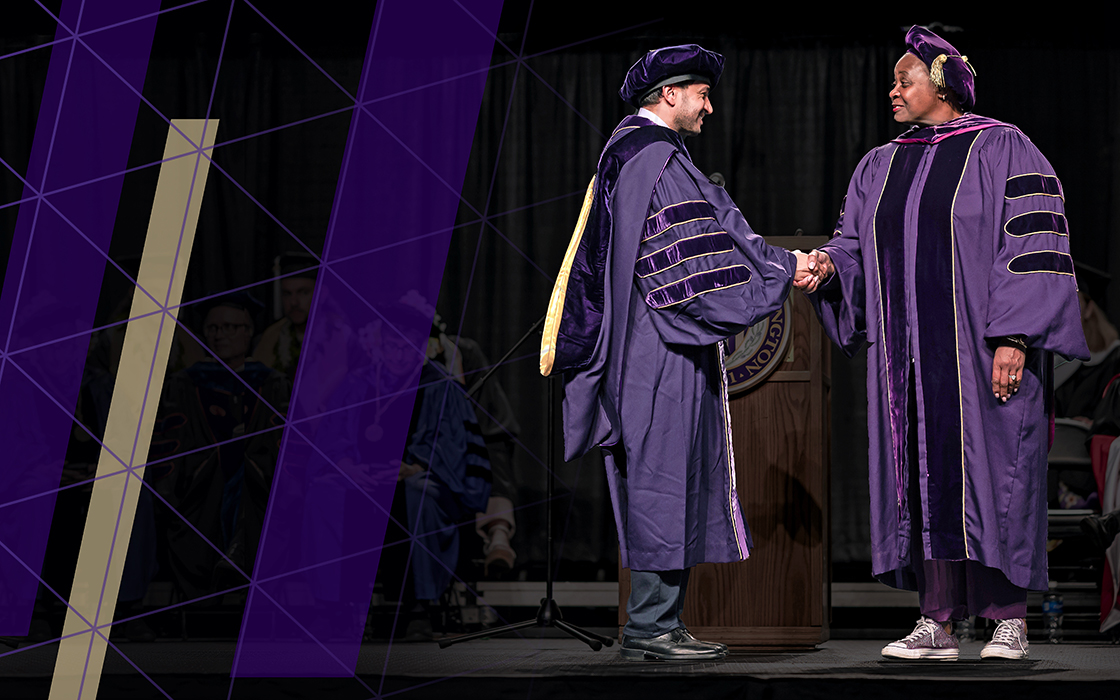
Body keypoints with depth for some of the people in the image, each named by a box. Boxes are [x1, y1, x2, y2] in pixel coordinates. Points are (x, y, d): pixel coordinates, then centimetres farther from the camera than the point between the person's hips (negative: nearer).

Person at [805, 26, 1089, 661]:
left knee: (990, 471, -5)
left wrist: (1015, 337, -17)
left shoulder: (1001, 149, -3)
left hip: (981, 348, -5)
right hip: (911, 356, 6)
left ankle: (1010, 621, 1)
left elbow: (1033, 244, -9)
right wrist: (829, 263, -10)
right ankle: (937, 624, 6)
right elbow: (856, 242, 14)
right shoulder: (881, 167, 16)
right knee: (924, 476, 3)